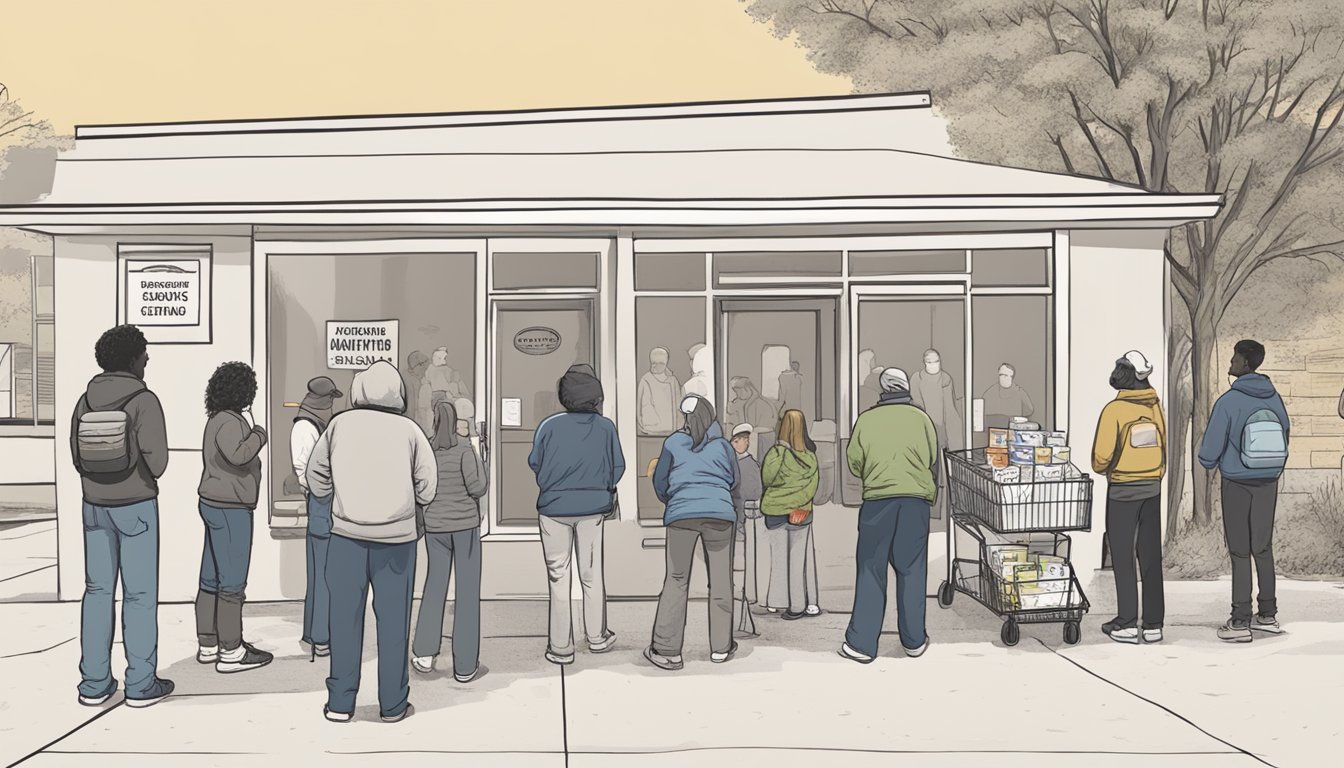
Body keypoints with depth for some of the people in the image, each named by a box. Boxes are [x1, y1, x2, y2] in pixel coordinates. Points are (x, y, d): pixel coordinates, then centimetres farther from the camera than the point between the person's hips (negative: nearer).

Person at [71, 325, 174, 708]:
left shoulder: (86, 401, 2)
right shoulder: (143, 401, -14)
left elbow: (76, 454, 5)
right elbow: (157, 461, -18)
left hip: (95, 504, 5)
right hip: (136, 506, -5)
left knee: (98, 590, 10)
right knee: (139, 593, 2)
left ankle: (94, 682, 14)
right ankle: (141, 683, 7)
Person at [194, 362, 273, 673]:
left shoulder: (219, 419, 12)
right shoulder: (229, 422, -19)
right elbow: (237, 455, -35)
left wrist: (249, 427, 16)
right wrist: (258, 434, -20)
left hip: (215, 505, 10)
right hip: (230, 509, -10)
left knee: (211, 577, 14)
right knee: (232, 581, -4)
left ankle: (208, 645, 21)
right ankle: (230, 651, 2)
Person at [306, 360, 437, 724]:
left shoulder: (340, 424, -2)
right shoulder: (409, 430, -5)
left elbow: (316, 478, 4)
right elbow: (427, 488, -3)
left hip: (347, 533, 1)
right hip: (397, 536, -1)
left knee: (345, 618, 10)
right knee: (393, 620, 8)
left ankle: (340, 703, 16)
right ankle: (393, 705, 16)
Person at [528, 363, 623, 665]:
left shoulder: (549, 425, -12)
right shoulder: (605, 426, -7)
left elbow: (534, 462, -1)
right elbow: (618, 466, 1)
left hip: (554, 507, -1)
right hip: (594, 507, 1)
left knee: (559, 578, 7)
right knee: (592, 575, 16)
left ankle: (561, 647, 10)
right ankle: (597, 637, 25)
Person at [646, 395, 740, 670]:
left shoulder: (673, 443, 9)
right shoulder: (724, 446, 12)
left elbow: (660, 482, 15)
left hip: (682, 514, 0)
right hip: (720, 514, 1)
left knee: (676, 580, 5)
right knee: (721, 581, 9)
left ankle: (668, 650, 1)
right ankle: (721, 647, 14)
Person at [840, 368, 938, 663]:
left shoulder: (866, 418, 2)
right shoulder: (920, 417, 4)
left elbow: (854, 462, 6)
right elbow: (934, 462, 8)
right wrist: (931, 496, 24)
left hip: (877, 499, -1)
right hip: (916, 499, 1)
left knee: (871, 569, 5)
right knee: (911, 569, 10)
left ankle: (862, 643, 3)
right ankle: (914, 641, 16)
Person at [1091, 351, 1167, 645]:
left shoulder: (1115, 409, -16)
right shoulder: (1154, 405, 0)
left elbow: (1102, 454, -15)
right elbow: (1163, 446, 7)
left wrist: (1101, 469, 6)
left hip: (1123, 489, -5)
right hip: (1153, 487, 5)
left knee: (1123, 557, 3)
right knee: (1151, 556, 10)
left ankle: (1127, 624, 5)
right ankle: (1153, 624, 14)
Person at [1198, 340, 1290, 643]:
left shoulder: (1228, 401, -17)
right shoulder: (1274, 399, 1)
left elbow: (1211, 448, -14)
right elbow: (1283, 439, 9)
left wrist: (1209, 462, 8)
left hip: (1237, 483, -5)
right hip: (1268, 482, 5)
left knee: (1239, 552, 0)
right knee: (1263, 548, 14)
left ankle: (1240, 621, 3)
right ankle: (1268, 614, 21)